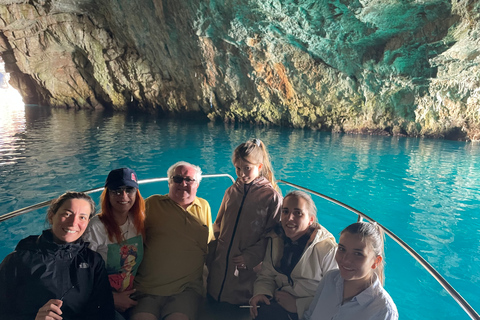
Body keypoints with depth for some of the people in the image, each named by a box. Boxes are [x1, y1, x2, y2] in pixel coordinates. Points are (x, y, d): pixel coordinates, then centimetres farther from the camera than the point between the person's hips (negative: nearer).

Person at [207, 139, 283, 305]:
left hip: (246, 272, -4)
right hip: (219, 269, 4)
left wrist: (250, 256, -16)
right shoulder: (231, 192, 8)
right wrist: (213, 253, 3)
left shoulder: (271, 196, -7)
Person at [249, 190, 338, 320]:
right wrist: (260, 293, -10)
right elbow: (266, 276, 11)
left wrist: (298, 305, -20)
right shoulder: (275, 239, 4)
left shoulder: (328, 248, -14)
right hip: (279, 302, 5)